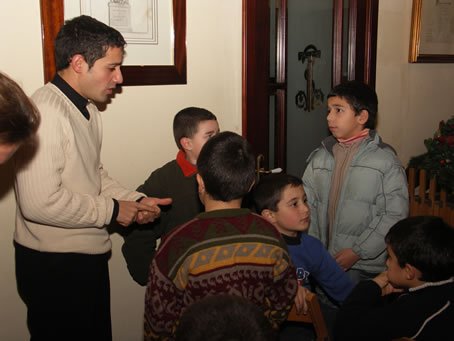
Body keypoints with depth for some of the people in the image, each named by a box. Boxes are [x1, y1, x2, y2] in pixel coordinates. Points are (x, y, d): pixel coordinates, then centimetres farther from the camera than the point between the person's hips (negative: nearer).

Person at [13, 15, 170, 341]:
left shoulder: (88, 109, 10)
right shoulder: (45, 110, -23)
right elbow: (40, 203, -29)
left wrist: (136, 200, 2)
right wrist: (112, 211, -17)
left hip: (88, 256, 9)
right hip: (54, 265, -9)